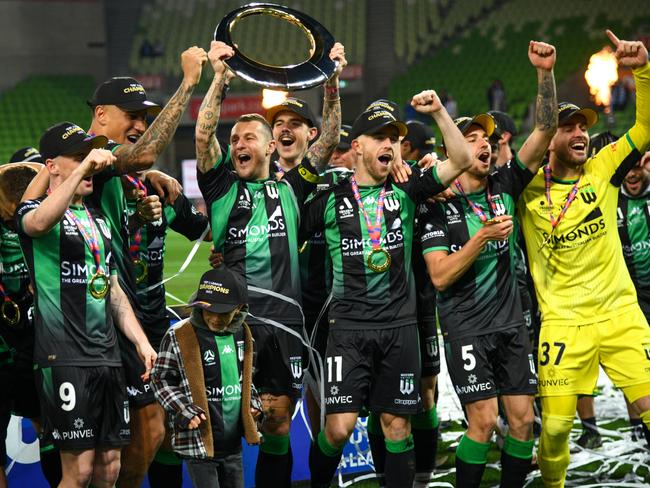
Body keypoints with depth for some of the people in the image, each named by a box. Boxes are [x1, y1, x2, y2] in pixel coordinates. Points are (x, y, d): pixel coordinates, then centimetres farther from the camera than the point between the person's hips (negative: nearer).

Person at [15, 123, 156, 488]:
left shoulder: (98, 219, 20)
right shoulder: (37, 209, -4)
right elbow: (39, 223, -31)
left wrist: (141, 341, 15)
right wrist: (83, 167, -35)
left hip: (108, 355, 8)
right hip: (65, 358, -8)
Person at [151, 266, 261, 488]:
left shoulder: (242, 334, 8)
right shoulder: (178, 336, -11)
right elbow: (161, 380, -5)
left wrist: (252, 402, 10)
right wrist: (184, 411, -16)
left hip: (232, 442, 6)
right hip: (199, 442, -6)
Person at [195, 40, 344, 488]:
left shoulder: (290, 189, 15)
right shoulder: (222, 186, 9)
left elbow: (328, 140, 8)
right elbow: (203, 135, -4)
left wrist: (333, 83, -2)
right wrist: (220, 78, -14)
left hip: (284, 320, 2)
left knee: (278, 424, 7)